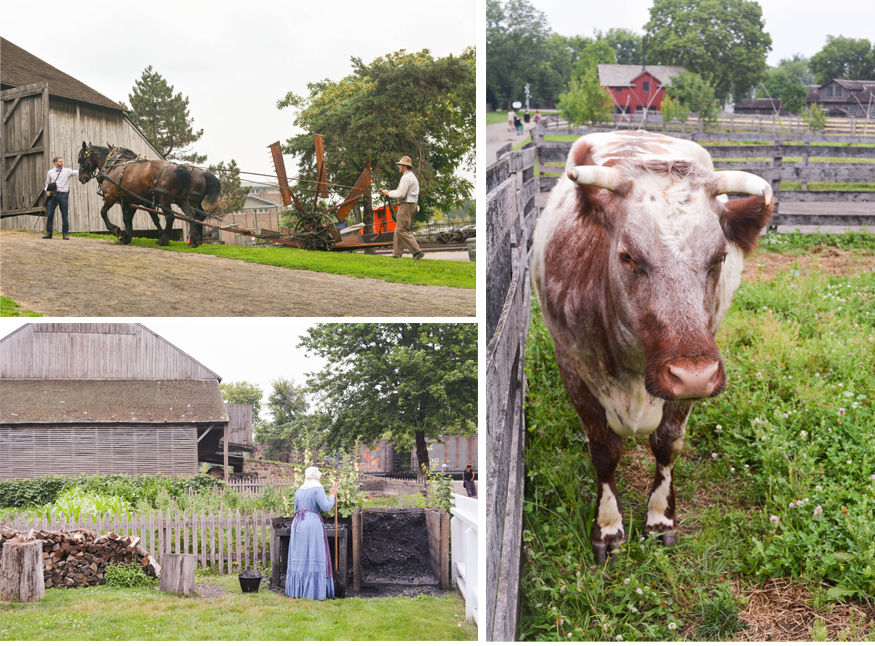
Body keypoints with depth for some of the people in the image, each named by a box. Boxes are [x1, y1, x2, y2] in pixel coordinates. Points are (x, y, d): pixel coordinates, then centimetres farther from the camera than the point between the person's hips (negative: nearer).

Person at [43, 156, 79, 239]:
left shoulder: (67, 171, 6)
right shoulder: (50, 172, 11)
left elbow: (78, 173, -2)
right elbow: (47, 183, 17)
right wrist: (47, 190, 0)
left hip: (63, 195, -1)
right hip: (53, 195, 1)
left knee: (64, 215, 2)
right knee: (49, 214, -1)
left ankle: (65, 233, 9)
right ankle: (49, 233, 8)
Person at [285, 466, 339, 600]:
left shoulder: (299, 491, 15)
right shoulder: (317, 489, -4)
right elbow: (326, 507, -12)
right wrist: (333, 495, 0)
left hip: (298, 524, 6)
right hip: (313, 523, -6)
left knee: (299, 559, 8)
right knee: (315, 559, -5)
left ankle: (297, 590, 7)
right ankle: (314, 591, -8)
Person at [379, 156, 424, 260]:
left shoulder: (406, 177, -14)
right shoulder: (411, 176, 20)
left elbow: (400, 194, -19)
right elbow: (401, 191, 23)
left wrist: (388, 193, -5)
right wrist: (386, 192, 18)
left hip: (406, 205, -11)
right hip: (411, 205, 11)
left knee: (402, 230, -12)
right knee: (398, 230, 12)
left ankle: (417, 251, -18)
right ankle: (397, 254, 13)